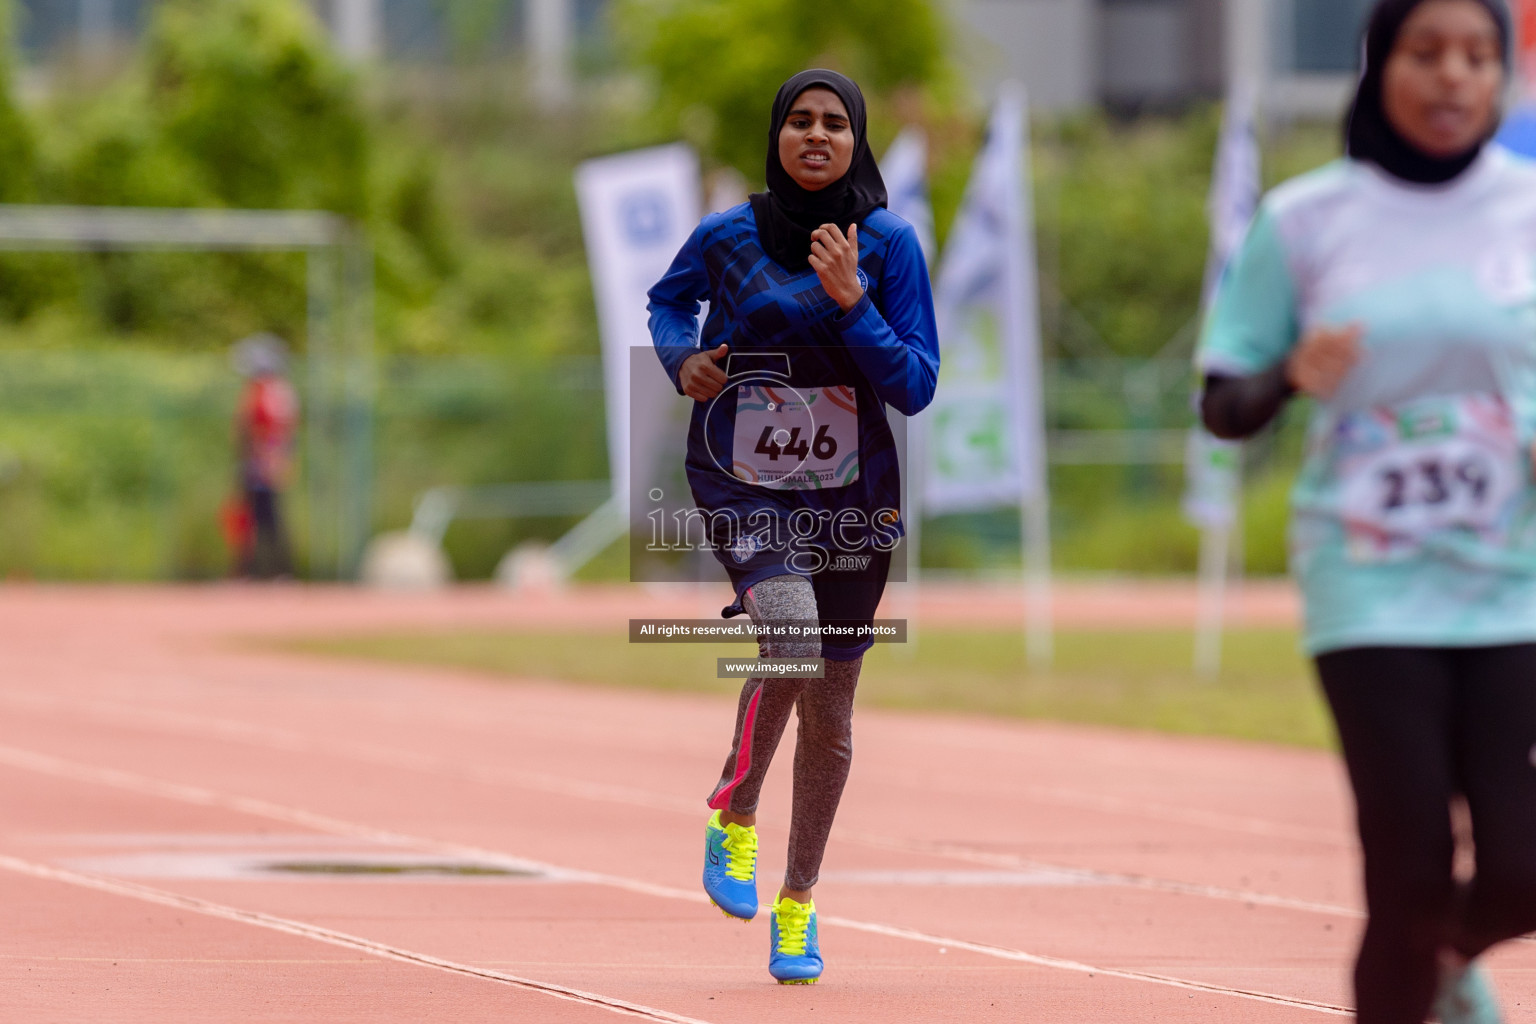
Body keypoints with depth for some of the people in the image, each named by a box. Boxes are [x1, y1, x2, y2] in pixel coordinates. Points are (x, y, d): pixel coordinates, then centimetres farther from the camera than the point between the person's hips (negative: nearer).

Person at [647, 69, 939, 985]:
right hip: (743, 487, -2)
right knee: (793, 635, -29)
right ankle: (734, 816, -3)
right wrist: (681, 357, -2)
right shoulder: (727, 238, -4)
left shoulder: (890, 245, -4)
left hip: (852, 497, 2)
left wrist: (851, 302, -20)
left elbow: (916, 386, -8)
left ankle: (798, 904, 28)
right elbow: (669, 298, 18)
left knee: (830, 713, 9)